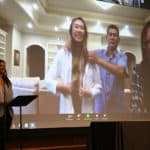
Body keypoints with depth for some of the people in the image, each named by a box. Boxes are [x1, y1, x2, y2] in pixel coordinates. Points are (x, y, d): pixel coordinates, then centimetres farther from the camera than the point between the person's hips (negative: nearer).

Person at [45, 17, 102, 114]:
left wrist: (91, 92, -10)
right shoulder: (62, 54, 1)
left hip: (87, 109, 2)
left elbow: (98, 84, 8)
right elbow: (48, 79, 4)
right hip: (68, 109, -1)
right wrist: (57, 86, -14)